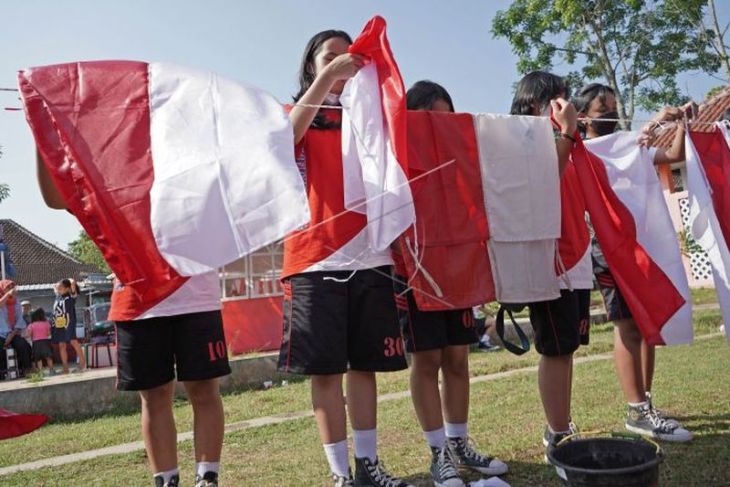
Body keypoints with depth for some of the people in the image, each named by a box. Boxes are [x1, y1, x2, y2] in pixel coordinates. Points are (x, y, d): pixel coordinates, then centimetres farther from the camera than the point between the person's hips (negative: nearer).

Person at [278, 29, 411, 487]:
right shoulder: (299, 116, 11)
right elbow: (286, 134, -15)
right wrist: (327, 77, -19)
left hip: (369, 255, 3)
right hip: (316, 258, -3)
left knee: (365, 364, 7)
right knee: (325, 369, -1)